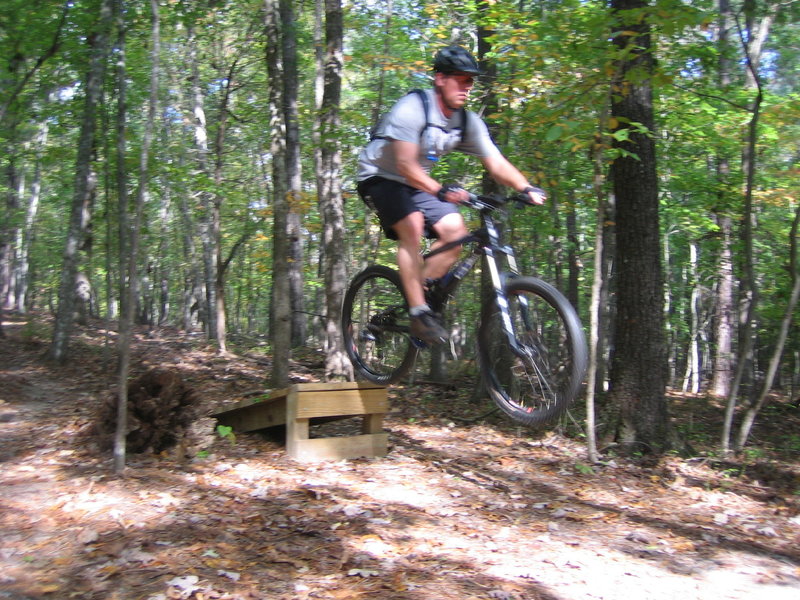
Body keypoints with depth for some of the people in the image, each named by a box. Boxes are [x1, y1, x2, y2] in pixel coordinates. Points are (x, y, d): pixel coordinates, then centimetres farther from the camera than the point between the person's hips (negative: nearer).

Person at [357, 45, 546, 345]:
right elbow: (406, 165, -32)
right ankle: (418, 312, -28)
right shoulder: (412, 108, -23)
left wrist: (526, 189, -25)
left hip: (417, 183, 7)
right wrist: (441, 191, -46)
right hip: (380, 177, -6)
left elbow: (497, 163, -7)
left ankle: (420, 295, -2)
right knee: (412, 224, -32)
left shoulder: (468, 122, -3)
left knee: (454, 229, -15)